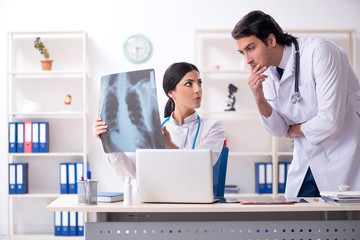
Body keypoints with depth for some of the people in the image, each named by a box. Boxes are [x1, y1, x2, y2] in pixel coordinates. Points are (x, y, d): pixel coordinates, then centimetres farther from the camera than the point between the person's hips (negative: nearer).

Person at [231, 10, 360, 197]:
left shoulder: (319, 52, -18)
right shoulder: (267, 72, 2)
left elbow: (331, 120, -23)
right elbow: (279, 130, 4)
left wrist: (295, 130, -5)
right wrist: (259, 99, -13)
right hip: (306, 162, 6)